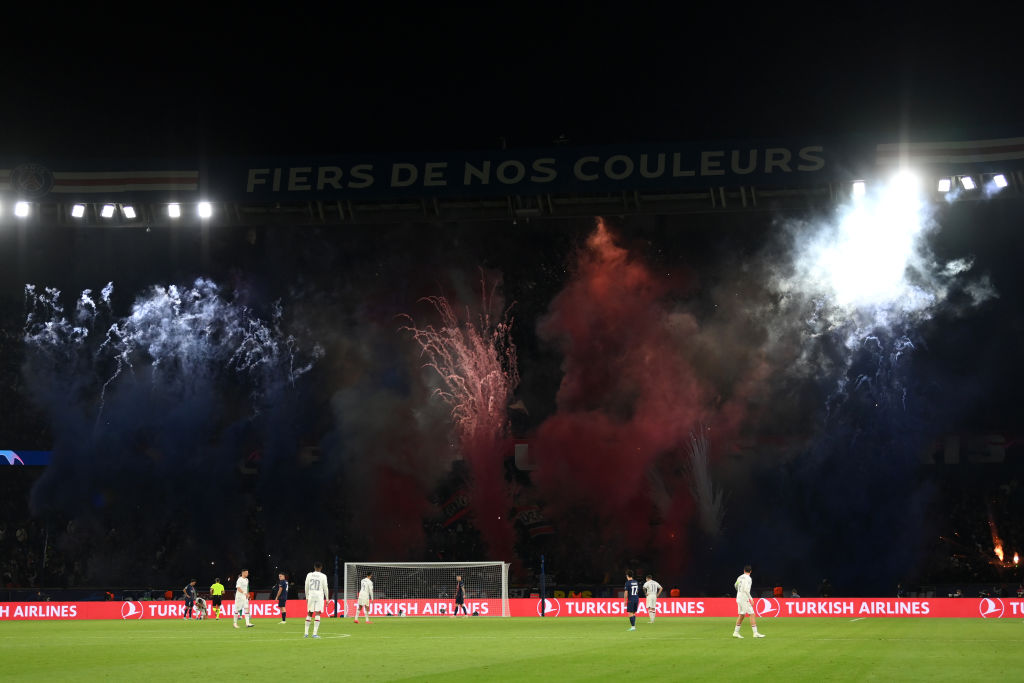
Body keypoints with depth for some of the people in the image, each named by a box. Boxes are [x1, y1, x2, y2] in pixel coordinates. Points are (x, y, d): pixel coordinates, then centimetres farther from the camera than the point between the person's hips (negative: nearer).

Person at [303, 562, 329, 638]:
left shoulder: (309, 575, 6)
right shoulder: (323, 576, -2)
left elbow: (306, 587, 9)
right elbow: (325, 588, -1)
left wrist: (307, 597, 19)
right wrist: (327, 599, 7)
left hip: (311, 596, 3)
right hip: (319, 596, -3)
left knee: (309, 614, 10)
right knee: (317, 614, -5)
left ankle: (306, 633, 9)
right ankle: (315, 633, -12)